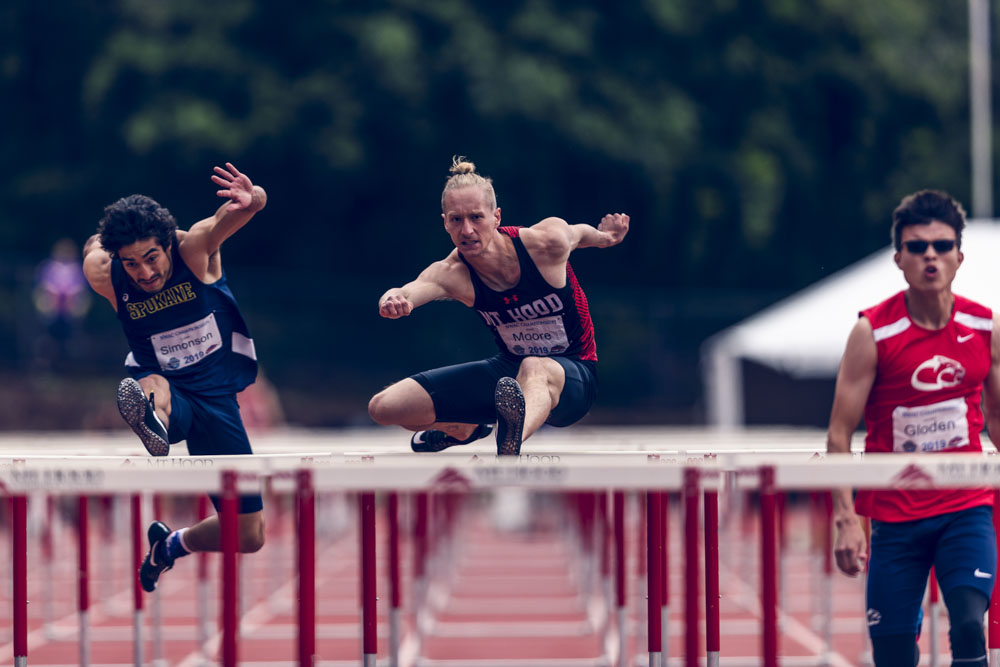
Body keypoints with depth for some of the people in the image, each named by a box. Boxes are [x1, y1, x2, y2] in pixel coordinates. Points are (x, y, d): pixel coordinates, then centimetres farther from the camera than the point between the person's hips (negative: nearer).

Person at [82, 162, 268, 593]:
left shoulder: (195, 247, -20)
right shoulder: (104, 275, -14)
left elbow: (229, 217, -43)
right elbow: (94, 245, 13)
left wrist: (251, 200, -62)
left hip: (216, 394, 1)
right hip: (163, 385, -1)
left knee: (249, 537, 4)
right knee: (152, 385, -43)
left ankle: (171, 545, 33)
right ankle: (154, 423, -80)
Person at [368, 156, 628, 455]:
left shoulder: (547, 242, -22)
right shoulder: (452, 274, -18)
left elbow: (580, 233, 4)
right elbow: (410, 291, -40)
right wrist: (393, 300, -62)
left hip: (572, 377, -4)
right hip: (509, 369, 4)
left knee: (536, 368, -44)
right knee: (383, 408, -2)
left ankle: (511, 442, -79)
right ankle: (465, 429, 31)